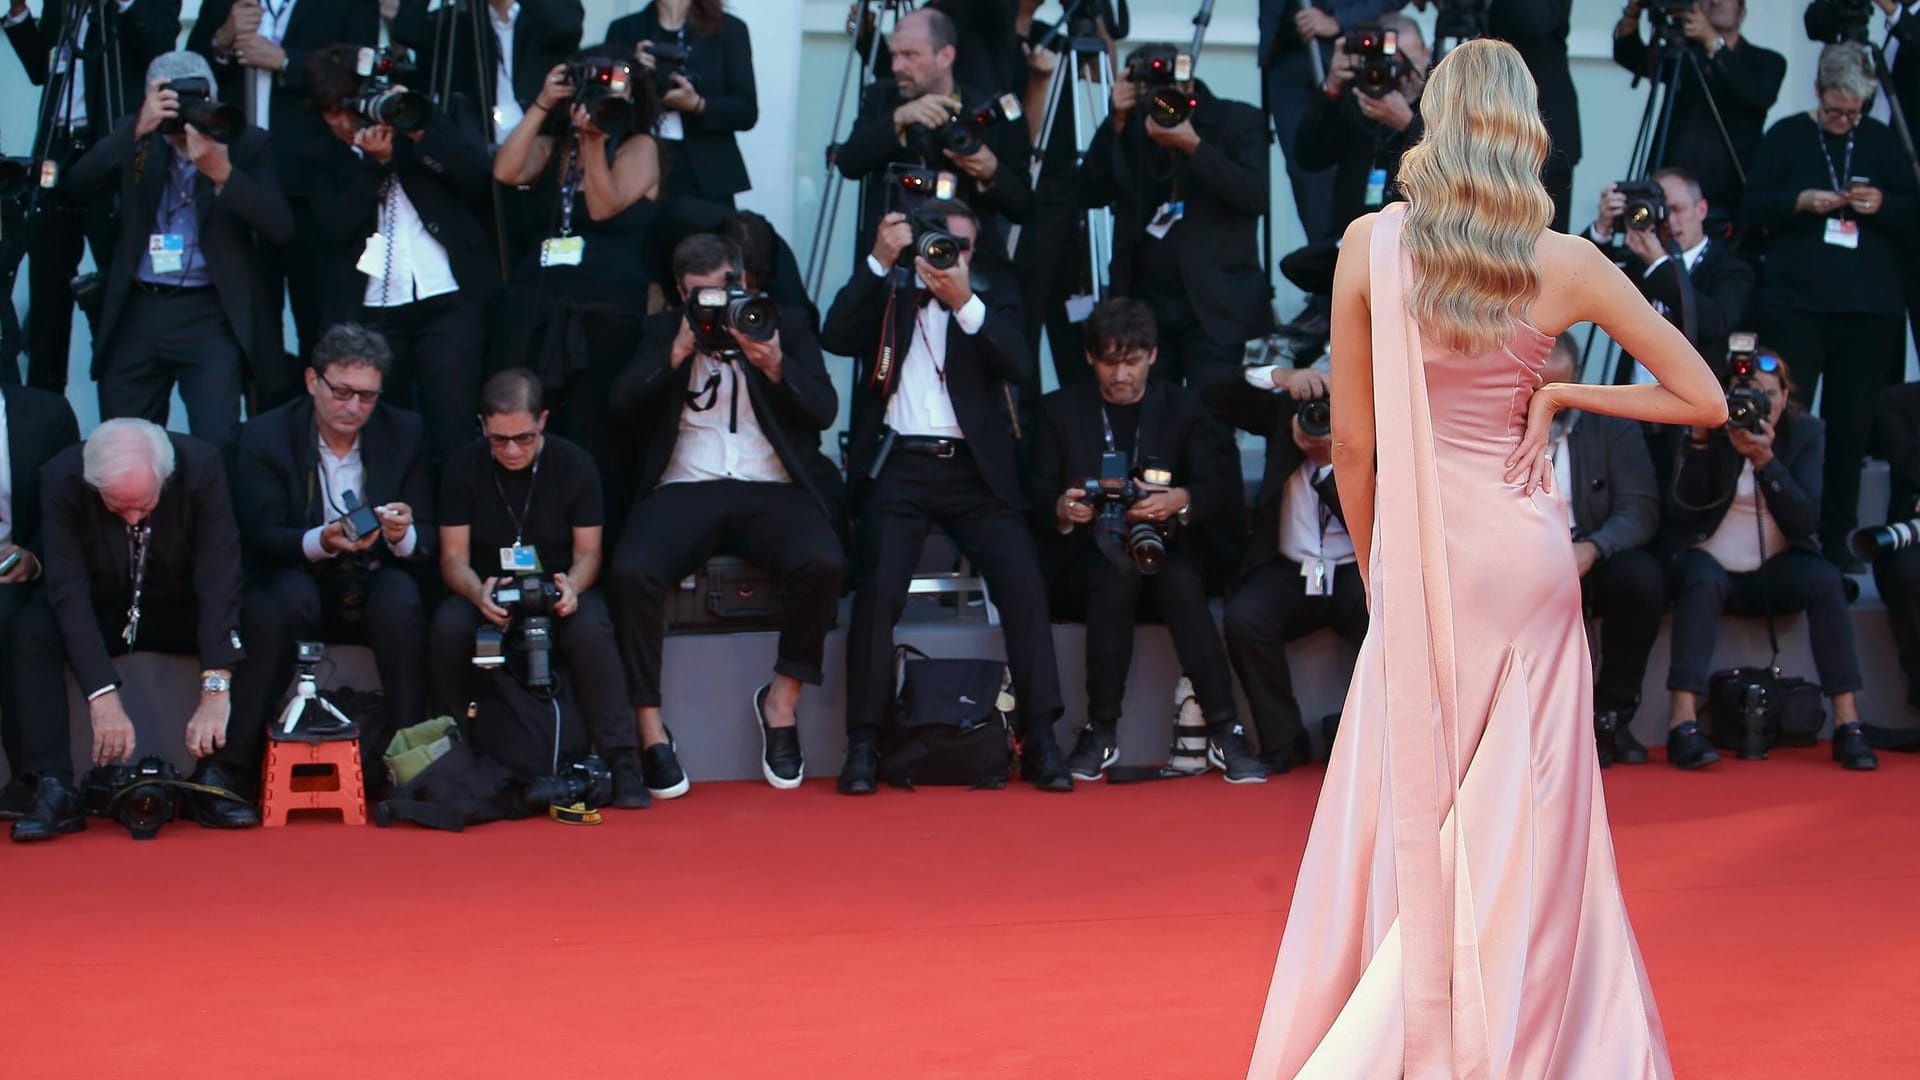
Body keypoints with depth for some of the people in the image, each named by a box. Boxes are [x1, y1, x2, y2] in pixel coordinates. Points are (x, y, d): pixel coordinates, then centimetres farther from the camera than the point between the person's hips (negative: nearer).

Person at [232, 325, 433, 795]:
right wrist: (321, 541, -34)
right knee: (284, 598, -36)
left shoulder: (406, 433, -1)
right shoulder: (264, 436, -6)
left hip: (376, 585, 1)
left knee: (400, 601, -33)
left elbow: (426, 543, -3)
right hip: (300, 583, -1)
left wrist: (403, 536, -29)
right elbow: (260, 536, -13)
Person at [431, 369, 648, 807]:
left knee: (591, 630, -35)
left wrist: (573, 585, -27)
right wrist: (477, 592, -28)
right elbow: (453, 557, -4)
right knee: (448, 627, -33)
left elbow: (588, 552, -2)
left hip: (557, 590, -1)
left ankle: (621, 762, -29)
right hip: (486, 591, 1)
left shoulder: (574, 464, -5)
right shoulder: (463, 468, -3)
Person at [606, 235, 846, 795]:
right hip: (685, 490, 0)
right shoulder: (663, 331, 18)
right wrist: (679, 351, -7)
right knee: (632, 572, -31)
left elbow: (824, 410, 4)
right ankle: (650, 730, -18)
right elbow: (623, 404, 3)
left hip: (770, 491, 0)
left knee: (824, 563, -31)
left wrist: (775, 366, -13)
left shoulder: (785, 324, 15)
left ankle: (781, 700, -8)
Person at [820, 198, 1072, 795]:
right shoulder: (884, 290, 11)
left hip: (973, 468, 1)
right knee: (878, 589, -20)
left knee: (1024, 582, -16)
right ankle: (863, 742, -13)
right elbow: (836, 338, -7)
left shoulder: (992, 292, 12)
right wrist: (880, 262, -13)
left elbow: (1019, 365, -4)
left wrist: (965, 302, -16)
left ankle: (1041, 739, -11)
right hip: (898, 464, -1)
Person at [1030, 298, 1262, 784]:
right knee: (1116, 577, -35)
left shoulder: (1183, 408, 10)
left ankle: (1225, 731, -34)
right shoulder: (1060, 410, 10)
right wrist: (1061, 511, -22)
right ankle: (1101, 733, -28)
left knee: (1181, 581, -34)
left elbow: (1223, 489, -2)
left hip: (1165, 553, 1)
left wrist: (1183, 501, -24)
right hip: (1085, 560, -1)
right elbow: (1036, 502, 3)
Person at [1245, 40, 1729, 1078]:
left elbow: (1351, 438, -1)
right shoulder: (1567, 265, -6)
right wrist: (1560, 394, 4)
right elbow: (1703, 400, -2)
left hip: (1421, 555, 0)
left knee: (1406, 807, 8)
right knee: (1520, 813, 8)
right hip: (1527, 552, 0)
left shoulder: (1371, 244, -6)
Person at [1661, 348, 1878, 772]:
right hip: (1712, 565, -1)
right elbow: (1682, 512, -13)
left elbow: (1805, 520, -11)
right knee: (1703, 581, -35)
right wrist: (1699, 441, -23)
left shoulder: (1805, 433, 1)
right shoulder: (1710, 430, -3)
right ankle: (1682, 723, -44)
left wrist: (1766, 460, -25)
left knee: (1825, 579, -28)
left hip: (1774, 572, 1)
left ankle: (1847, 725, -31)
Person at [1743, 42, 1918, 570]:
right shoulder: (1786, 137, 6)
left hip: (1869, 309, 2)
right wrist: (1800, 201, -14)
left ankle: (1837, 538, 10)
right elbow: (1752, 207, 2)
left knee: (1852, 427, 3)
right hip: (1795, 304, -2)